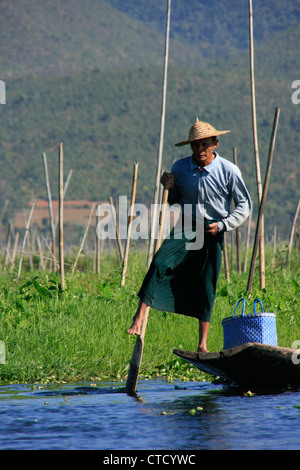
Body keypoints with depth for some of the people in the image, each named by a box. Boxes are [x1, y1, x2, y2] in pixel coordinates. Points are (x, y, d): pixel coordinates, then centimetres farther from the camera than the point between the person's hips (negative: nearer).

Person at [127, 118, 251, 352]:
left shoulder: (229, 171, -6)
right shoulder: (180, 168, 1)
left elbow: (244, 206, 1)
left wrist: (222, 225, -12)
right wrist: (169, 187, -7)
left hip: (213, 232, -1)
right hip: (185, 228, 1)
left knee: (206, 288, 1)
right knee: (159, 264, -24)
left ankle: (202, 344, 11)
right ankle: (139, 318, -24)